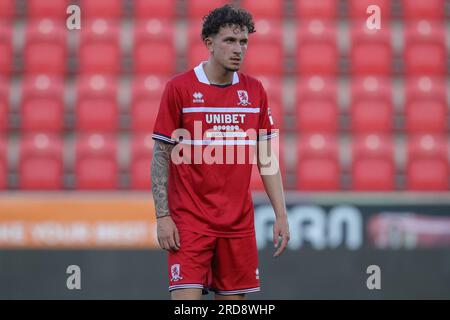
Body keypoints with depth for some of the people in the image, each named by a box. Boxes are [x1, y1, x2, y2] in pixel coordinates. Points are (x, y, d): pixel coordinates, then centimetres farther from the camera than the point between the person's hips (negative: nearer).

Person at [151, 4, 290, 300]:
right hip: (190, 220, -4)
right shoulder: (180, 88, -4)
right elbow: (161, 157, -2)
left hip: (238, 221, 4)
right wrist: (163, 217, -8)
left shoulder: (254, 91, 7)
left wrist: (281, 214, 5)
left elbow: (267, 159, 11)